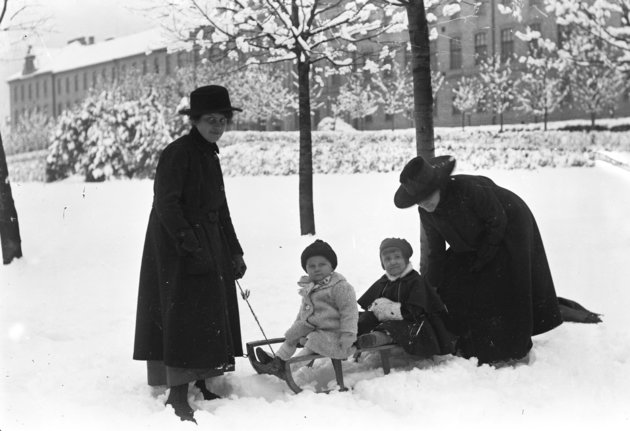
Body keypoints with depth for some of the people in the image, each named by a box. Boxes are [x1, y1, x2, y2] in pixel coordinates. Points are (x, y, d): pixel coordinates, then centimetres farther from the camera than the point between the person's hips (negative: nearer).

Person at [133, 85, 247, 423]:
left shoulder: (210, 155, 13)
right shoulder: (177, 153, -13)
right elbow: (166, 204, -19)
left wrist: (234, 252, 17)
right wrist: (190, 244, -24)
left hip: (210, 248, 9)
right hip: (178, 249, -9)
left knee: (210, 314, 11)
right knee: (185, 314, -9)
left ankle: (199, 385, 21)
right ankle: (177, 394, -4)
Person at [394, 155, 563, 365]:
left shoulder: (471, 189, -38)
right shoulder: (427, 213, -16)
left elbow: (498, 221, -25)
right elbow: (434, 253, -5)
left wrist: (482, 258, -19)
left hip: (510, 229, -7)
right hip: (479, 239, 7)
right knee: (453, 283, 0)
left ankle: (515, 350, 6)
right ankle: (468, 345, 13)